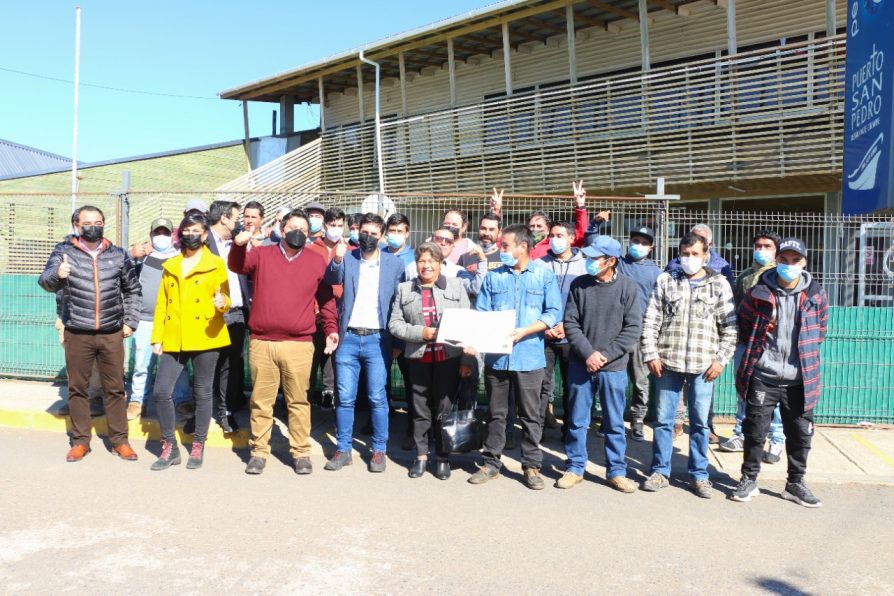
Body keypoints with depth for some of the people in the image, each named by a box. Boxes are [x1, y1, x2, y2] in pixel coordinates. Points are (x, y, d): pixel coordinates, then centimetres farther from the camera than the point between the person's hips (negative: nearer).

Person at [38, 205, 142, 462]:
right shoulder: (64, 251, 1)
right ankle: (80, 441, 21)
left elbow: (132, 289, 17)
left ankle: (119, 440, 17)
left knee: (115, 388, 6)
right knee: (77, 388, 8)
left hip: (112, 334, 1)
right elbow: (46, 282, -13)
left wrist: (130, 321, 9)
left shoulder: (118, 255, 6)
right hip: (77, 334, -1)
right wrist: (56, 273, -36)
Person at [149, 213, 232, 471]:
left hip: (205, 338, -4)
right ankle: (169, 447, 12)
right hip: (174, 340, 4)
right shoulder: (170, 266, 15)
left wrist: (222, 303, -26)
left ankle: (198, 447, 18)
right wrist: (157, 337, 8)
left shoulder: (216, 264, 2)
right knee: (161, 392, -3)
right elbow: (161, 304, 14)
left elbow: (224, 299, -2)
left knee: (202, 393, 4)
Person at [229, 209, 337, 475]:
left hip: (299, 344, 0)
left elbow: (326, 297, 14)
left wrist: (331, 328, 6)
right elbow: (237, 266, -9)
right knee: (261, 400, 8)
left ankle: (301, 452, 15)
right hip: (261, 343, 1)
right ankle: (258, 451, 19)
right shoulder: (262, 255, 8)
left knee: (298, 401, 5)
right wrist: (239, 245, -28)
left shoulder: (317, 261, 9)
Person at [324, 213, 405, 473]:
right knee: (344, 398, 5)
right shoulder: (347, 258, 5)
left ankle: (379, 450, 15)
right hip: (348, 338, 1)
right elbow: (331, 280, -12)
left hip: (377, 340, -1)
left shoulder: (395, 263, 3)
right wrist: (337, 260, -32)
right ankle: (343, 449, 16)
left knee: (377, 398, 2)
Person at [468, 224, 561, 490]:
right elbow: (480, 314, 6)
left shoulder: (544, 275, 2)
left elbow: (553, 313, -4)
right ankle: (491, 463, 22)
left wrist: (523, 332, -15)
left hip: (529, 357, -2)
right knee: (495, 413, 11)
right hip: (495, 355, 3)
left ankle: (531, 466, 18)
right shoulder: (493, 277, 10)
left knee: (531, 415, 5)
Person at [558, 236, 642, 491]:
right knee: (577, 420, 9)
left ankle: (616, 471, 22)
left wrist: (605, 355, -13)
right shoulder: (578, 285, 0)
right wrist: (588, 353, -13)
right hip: (580, 365, 1)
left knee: (614, 423, 9)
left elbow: (633, 328, -7)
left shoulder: (628, 287, -4)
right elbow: (570, 323, -2)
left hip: (614, 368, -1)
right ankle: (575, 468, 23)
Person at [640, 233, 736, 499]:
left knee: (700, 422, 7)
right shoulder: (666, 280, 5)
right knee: (663, 419, 7)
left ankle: (699, 475, 20)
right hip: (668, 362, 1)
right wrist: (651, 355, -3)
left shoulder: (719, 284, 4)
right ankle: (660, 471, 19)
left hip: (703, 365, 0)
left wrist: (721, 359, -3)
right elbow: (651, 321, 3)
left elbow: (729, 327, 4)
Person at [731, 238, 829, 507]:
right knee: (755, 430, 7)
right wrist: (757, 348, 7)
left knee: (800, 434, 11)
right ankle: (749, 479, 23)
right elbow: (743, 325, 7)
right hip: (763, 376, -1)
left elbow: (820, 331, 13)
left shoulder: (816, 294, -1)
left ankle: (795, 483, 28)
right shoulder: (759, 292, -6)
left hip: (800, 379, 2)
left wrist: (805, 353, 11)